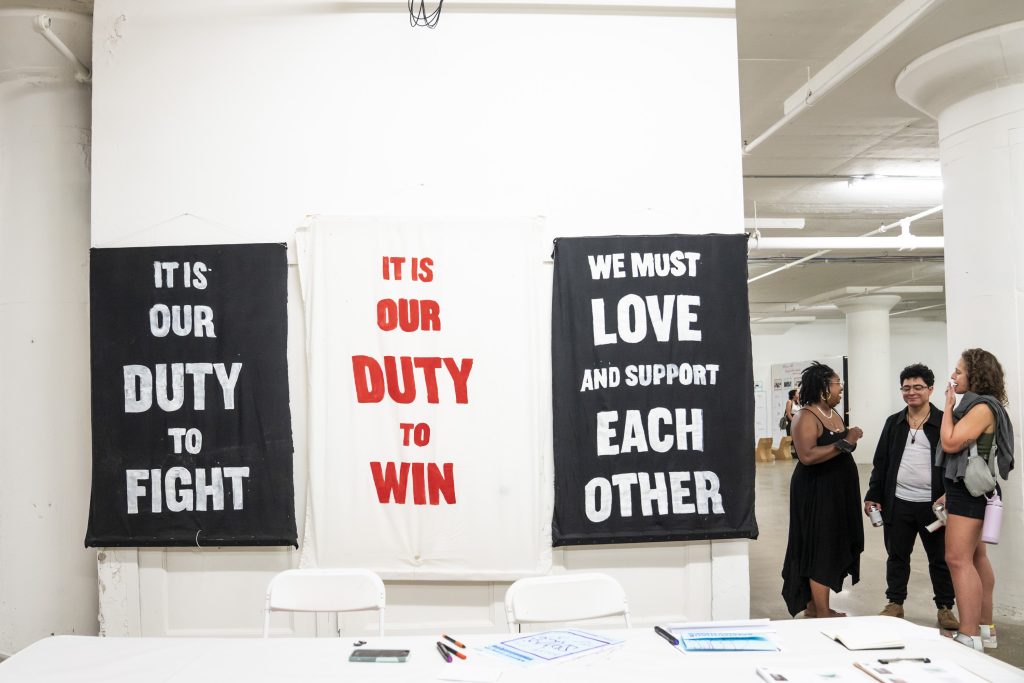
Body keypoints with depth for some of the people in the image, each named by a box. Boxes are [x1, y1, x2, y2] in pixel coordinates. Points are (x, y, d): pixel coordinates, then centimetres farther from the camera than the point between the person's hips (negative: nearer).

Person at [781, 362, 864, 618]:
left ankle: (813, 605, 22)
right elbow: (807, 456, -29)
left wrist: (851, 439, 7)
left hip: (837, 491, 9)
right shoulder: (806, 416, -16)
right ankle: (823, 613, 0)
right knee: (821, 550, -6)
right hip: (815, 492, -9)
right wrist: (845, 442, -25)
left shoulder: (834, 413, 12)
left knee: (832, 548, 13)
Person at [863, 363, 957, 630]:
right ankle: (895, 603, 24)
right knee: (897, 556, 12)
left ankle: (945, 607, 21)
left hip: (933, 504, -3)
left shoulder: (944, 422, -2)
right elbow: (881, 463, 11)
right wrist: (872, 496, 5)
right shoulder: (894, 423, 9)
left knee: (940, 558, 8)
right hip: (898, 503, 3)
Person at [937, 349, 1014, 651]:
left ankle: (970, 637, -12)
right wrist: (951, 492, 17)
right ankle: (985, 629, 22)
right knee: (975, 558, 14)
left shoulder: (982, 407, -17)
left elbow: (951, 443, -23)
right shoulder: (976, 405, 15)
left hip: (970, 490, -11)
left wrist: (948, 406, -12)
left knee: (959, 560, -13)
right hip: (968, 489, 11)